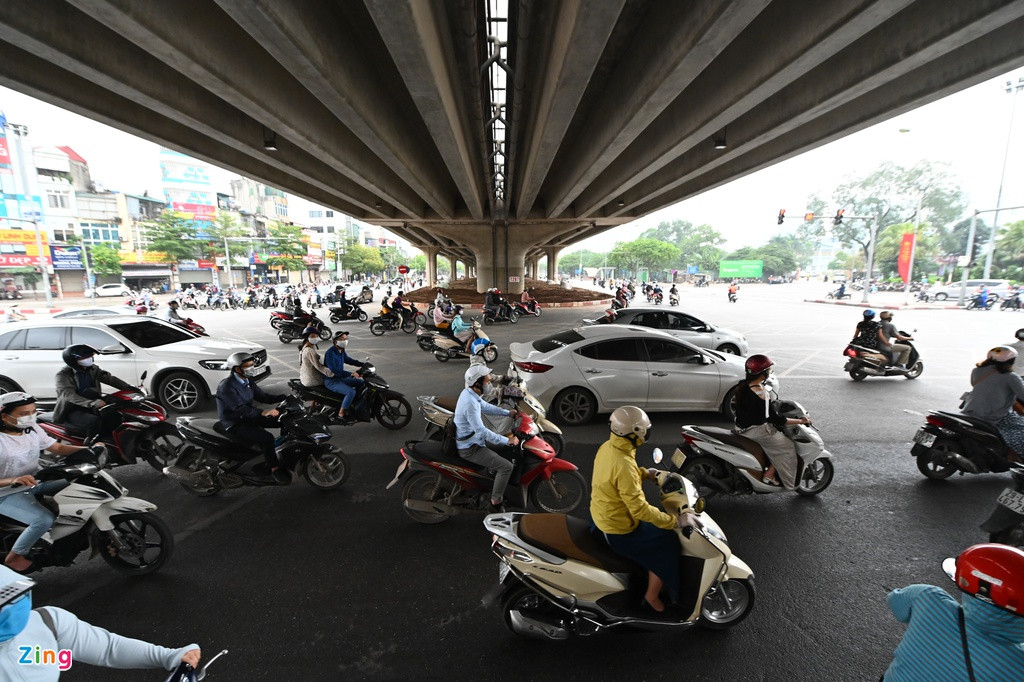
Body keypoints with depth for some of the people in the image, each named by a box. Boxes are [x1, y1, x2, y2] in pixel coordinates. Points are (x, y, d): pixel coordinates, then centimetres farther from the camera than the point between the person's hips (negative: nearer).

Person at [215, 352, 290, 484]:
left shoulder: (247, 381, 5)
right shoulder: (226, 387, -22)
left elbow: (262, 396, 6)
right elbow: (240, 409, -31)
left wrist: (285, 397, -9)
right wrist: (263, 413, -45)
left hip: (248, 417, 9)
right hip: (234, 425, -8)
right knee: (266, 438, -28)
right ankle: (275, 471, -17)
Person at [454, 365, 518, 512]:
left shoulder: (469, 392, -1)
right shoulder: (470, 403, -31)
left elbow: (486, 407, 13)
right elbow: (481, 431, -32)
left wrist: (508, 413, 4)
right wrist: (507, 440, -26)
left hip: (468, 439, 10)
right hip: (469, 448, -10)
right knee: (506, 466, -10)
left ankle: (496, 488, 34)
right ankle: (496, 503, 3)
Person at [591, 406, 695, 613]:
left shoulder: (607, 447, -6)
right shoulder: (624, 466, -34)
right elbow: (640, 509, -31)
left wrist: (644, 473, 15)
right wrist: (675, 521, -22)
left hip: (603, 515, 9)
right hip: (619, 531, -9)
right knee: (668, 546, 5)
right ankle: (652, 597, 22)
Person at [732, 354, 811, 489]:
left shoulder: (741, 385, 0)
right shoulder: (761, 392, -24)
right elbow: (775, 418, -18)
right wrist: (800, 421, -9)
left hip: (741, 427, 8)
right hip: (756, 431, -8)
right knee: (788, 447, 7)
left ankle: (770, 468, 24)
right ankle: (769, 474, 9)